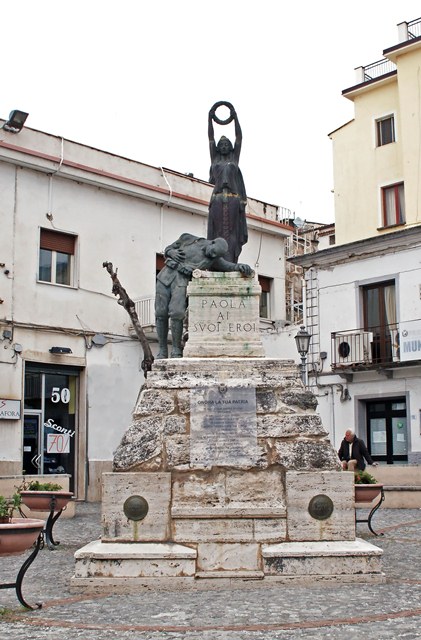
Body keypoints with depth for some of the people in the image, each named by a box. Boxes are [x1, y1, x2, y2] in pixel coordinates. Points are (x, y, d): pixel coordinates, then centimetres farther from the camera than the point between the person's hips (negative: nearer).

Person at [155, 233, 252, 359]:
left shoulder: (214, 259, 6)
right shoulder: (188, 238, 9)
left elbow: (229, 266, -5)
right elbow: (168, 249, 17)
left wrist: (240, 267, -26)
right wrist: (172, 253, -5)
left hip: (182, 280, -1)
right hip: (165, 275, 1)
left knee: (176, 313, -20)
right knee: (161, 315, -4)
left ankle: (176, 350, -8)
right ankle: (162, 351, 6)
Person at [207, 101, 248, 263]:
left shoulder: (234, 158, 15)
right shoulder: (215, 158, 18)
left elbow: (239, 136, 10)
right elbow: (210, 138, 15)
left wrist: (235, 117, 7)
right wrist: (210, 118, 11)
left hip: (234, 200, -1)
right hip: (217, 200, 1)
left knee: (232, 234, -7)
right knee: (218, 234, -4)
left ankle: (230, 264, -14)